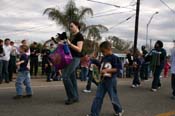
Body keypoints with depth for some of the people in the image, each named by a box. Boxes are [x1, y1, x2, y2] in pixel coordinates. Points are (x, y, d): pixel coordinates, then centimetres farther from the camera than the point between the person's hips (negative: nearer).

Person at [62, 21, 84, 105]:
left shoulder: (79, 36, -9)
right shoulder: (74, 36, 18)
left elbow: (79, 49, -19)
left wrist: (70, 44, -27)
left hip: (74, 59, -9)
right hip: (71, 58, 9)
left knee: (65, 76, -13)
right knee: (72, 77, 8)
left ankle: (72, 97, -6)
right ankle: (75, 97, 14)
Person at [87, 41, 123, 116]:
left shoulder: (114, 58, -12)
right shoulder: (103, 58, 11)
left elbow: (117, 69, -18)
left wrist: (107, 70, -23)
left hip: (111, 80, -7)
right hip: (103, 80, 7)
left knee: (113, 97, 7)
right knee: (98, 97, 3)